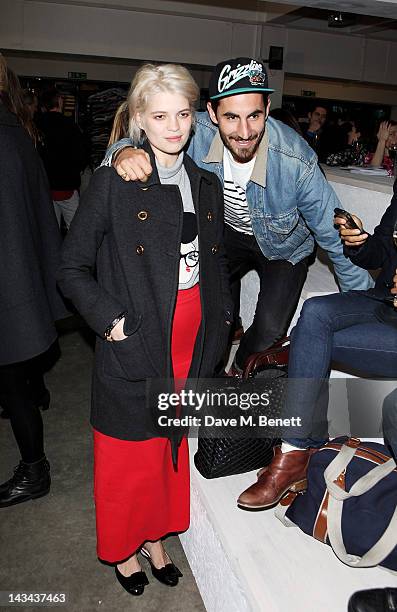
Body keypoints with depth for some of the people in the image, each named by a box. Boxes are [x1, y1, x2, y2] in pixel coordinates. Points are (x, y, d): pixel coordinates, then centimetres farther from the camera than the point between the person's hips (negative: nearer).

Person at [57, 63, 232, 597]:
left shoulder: (207, 184, 7)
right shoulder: (113, 181, -10)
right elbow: (72, 268, -7)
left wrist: (221, 321, 7)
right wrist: (110, 320, -16)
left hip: (192, 348, 5)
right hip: (134, 349, -5)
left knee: (171, 448, 20)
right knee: (128, 457, 13)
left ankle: (156, 537, 45)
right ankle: (123, 548, 41)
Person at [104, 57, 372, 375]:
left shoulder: (298, 162, -35)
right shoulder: (198, 133, -28)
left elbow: (333, 233, -24)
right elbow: (142, 140, -17)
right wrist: (125, 152, -45)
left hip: (282, 246, -2)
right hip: (228, 233, 3)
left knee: (269, 330, -12)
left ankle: (241, 370, 25)